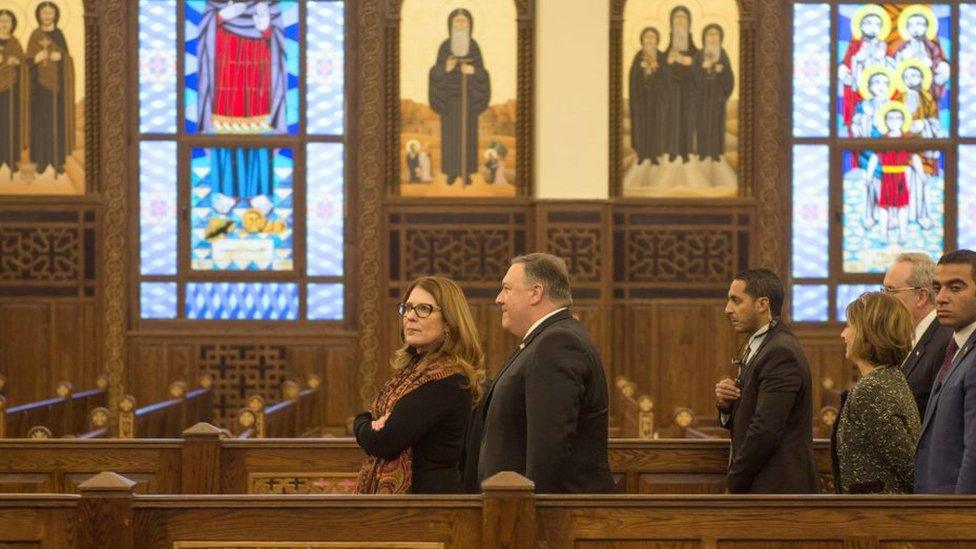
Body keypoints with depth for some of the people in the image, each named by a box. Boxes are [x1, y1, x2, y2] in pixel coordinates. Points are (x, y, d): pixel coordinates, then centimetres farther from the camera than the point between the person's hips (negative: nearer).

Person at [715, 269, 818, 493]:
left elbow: (765, 429, -21)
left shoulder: (782, 353, -16)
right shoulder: (755, 347, 15)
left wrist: (733, 482, -12)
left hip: (778, 487, -9)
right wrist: (726, 405, -3)